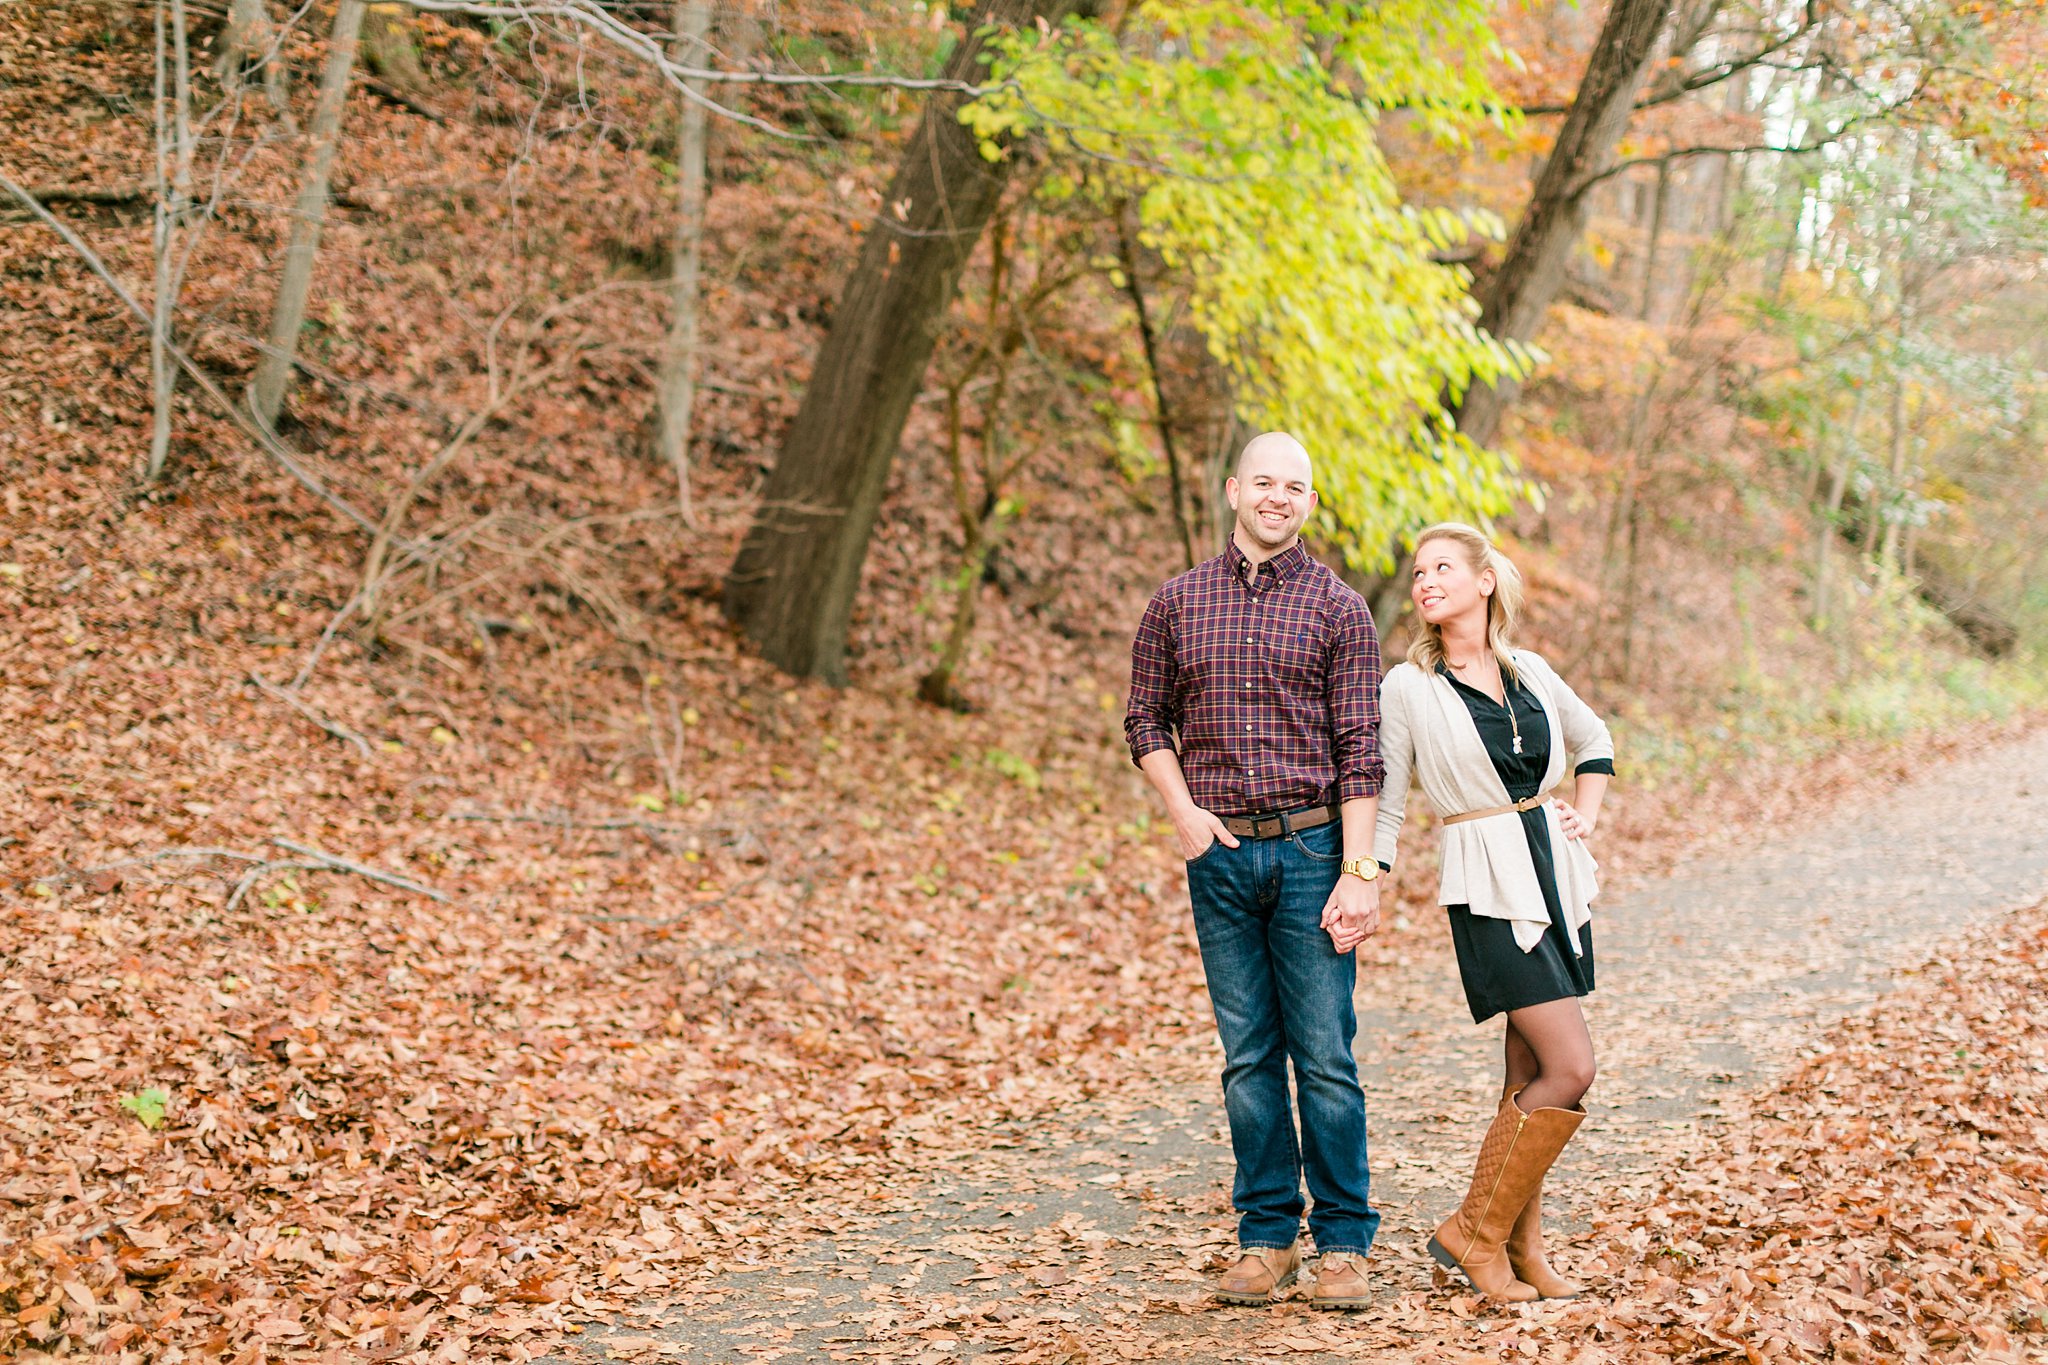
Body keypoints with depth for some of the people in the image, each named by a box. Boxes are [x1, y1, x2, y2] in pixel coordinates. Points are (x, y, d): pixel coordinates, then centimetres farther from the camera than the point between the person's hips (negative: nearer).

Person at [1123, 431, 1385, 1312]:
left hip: (1311, 850, -2)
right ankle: (1267, 1238, 17)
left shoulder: (1339, 610, 1)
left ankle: (1343, 1242, 10)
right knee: (1248, 1057, 8)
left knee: (1325, 1055, -1)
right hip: (1220, 854, 2)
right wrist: (1182, 809, -3)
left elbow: (1360, 749, -4)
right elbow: (1146, 720, 14)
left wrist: (1359, 872, -11)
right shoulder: (1177, 605, 8)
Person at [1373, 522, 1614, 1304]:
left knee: (1532, 1074, 8)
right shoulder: (1408, 687, -4)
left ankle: (1521, 1248, 17)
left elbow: (1594, 741, 26)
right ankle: (1475, 1232, -1)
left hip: (1554, 871, 5)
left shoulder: (1530, 672, 9)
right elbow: (1384, 802, -1)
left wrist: (1586, 816, 12)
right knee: (1571, 1069, -13)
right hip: (1489, 887, -5)